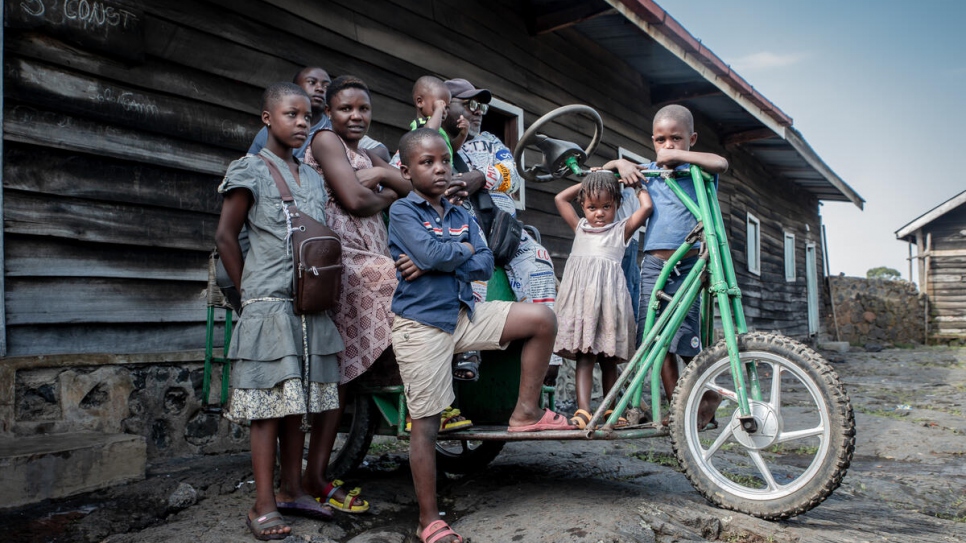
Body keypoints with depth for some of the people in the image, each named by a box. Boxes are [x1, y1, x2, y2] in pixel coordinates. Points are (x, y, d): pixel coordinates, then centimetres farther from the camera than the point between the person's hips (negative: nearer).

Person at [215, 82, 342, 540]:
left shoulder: (313, 177, 15)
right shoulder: (251, 170, -2)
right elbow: (225, 236, -2)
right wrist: (250, 292, -2)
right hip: (269, 305, -6)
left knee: (297, 402, 11)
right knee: (267, 405, -3)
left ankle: (292, 490, 22)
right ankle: (263, 506, 4)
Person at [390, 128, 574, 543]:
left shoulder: (461, 216, 11)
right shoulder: (402, 211, -6)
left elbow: (485, 265, 0)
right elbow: (431, 253, -23)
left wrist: (437, 263, -13)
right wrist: (465, 249, -3)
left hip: (465, 314, 6)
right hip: (421, 324, -5)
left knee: (542, 318, -6)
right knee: (426, 424, -1)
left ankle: (526, 412, 7)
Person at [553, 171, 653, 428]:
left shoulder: (622, 230, 16)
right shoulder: (580, 228, 22)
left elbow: (646, 207, 6)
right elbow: (560, 198, 27)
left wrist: (637, 185, 22)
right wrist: (586, 183, 28)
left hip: (608, 295, -1)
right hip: (581, 295, 1)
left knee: (609, 359, 7)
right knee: (584, 356, -8)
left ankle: (610, 410, 15)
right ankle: (583, 410, -16)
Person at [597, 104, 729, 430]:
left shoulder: (697, 170, 4)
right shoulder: (650, 171, 14)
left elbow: (721, 163, -18)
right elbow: (605, 168, 24)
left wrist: (678, 155, -14)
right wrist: (622, 164, 2)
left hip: (688, 265, -4)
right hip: (653, 263, 4)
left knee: (685, 338, -5)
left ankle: (707, 396, 18)